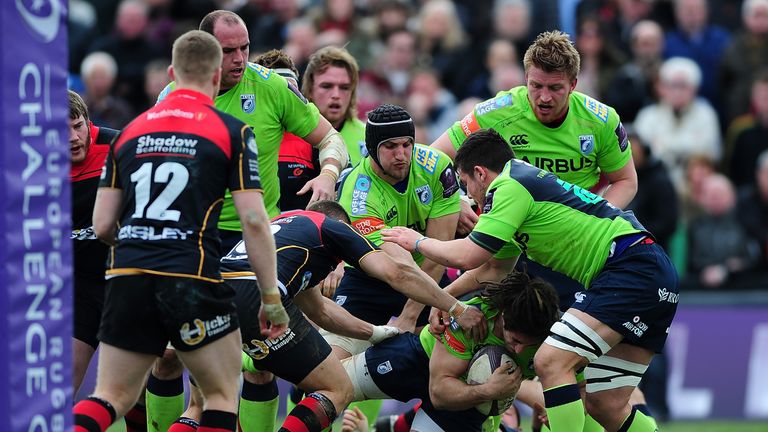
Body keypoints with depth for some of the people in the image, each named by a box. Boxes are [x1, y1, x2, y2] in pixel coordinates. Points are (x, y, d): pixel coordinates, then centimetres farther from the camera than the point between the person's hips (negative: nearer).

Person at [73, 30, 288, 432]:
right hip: (190, 279, -4)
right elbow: (254, 221, -5)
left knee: (112, 398, 9)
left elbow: (102, 226, 13)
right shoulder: (231, 131, 2)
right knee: (223, 393, 12)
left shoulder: (130, 130, 14)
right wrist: (272, 297, 2)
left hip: (126, 278, 4)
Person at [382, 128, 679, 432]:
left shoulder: (508, 185, -7)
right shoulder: (525, 183, 24)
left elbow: (467, 256, -10)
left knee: (551, 361, -17)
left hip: (632, 268, -10)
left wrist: (417, 241, 7)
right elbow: (495, 269, 34)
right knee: (605, 407, 8)